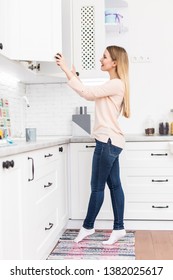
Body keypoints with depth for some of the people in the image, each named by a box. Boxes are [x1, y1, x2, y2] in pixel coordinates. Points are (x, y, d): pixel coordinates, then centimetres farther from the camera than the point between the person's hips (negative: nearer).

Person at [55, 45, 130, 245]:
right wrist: (74, 77, 12)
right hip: (109, 141, 10)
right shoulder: (113, 85, 19)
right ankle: (119, 228, 17)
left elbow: (88, 93, -20)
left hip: (108, 141, -10)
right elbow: (91, 96, 18)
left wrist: (67, 71, -16)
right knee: (114, 185, 10)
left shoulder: (116, 84, -12)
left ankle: (88, 226, 16)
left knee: (97, 187, 1)